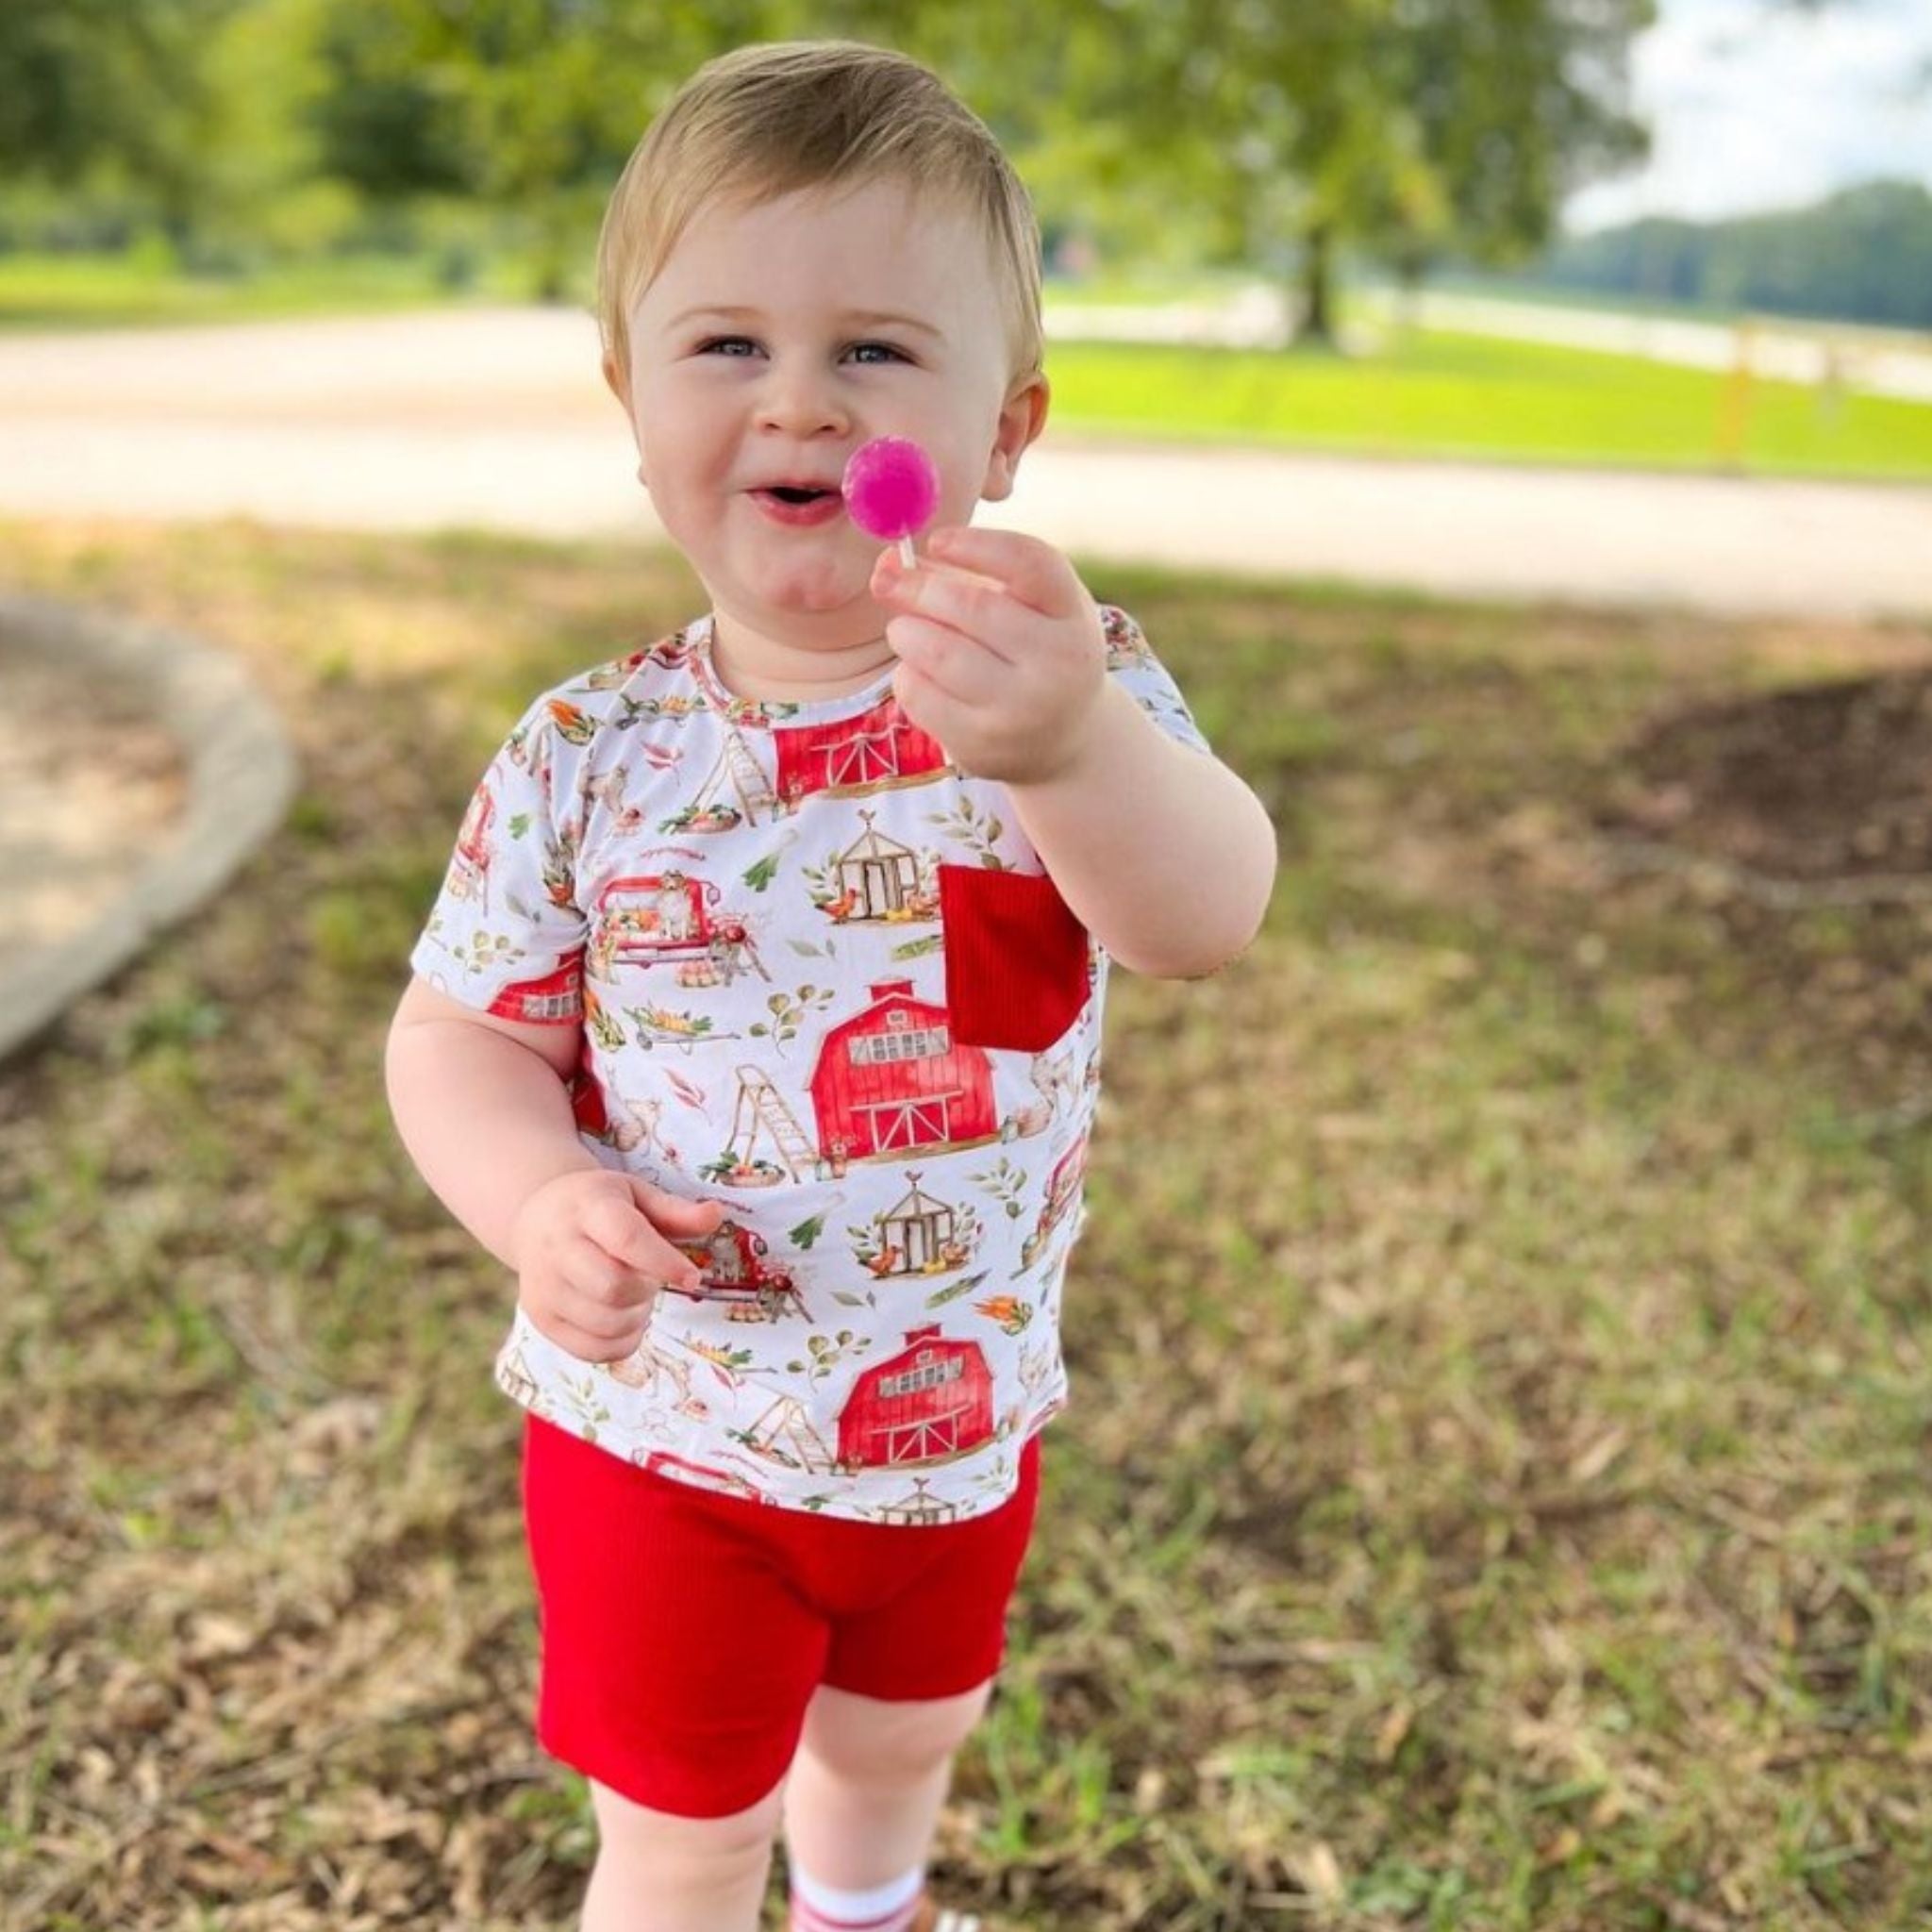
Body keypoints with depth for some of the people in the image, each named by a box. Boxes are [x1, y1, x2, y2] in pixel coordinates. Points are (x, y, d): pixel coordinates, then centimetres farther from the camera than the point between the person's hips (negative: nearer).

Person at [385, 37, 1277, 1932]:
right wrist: (539, 1200, -29)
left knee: (900, 1733, 30)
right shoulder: (587, 755, -14)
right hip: (661, 1429, -2)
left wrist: (1072, 745, -57)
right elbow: (455, 1033, -7)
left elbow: (1201, 921, -35)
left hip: (961, 1412, 2)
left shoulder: (1070, 684, -17)